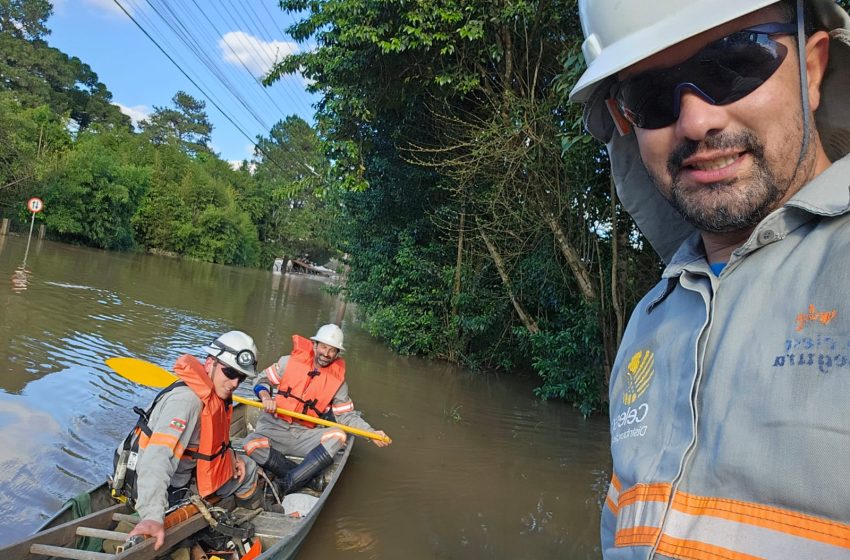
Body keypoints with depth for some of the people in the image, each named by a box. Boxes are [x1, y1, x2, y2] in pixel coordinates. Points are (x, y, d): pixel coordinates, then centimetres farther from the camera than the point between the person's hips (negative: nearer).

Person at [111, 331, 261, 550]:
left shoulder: (216, 396, -3)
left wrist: (230, 456, 0)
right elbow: (158, 457, -46)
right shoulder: (186, 398, -34)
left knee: (246, 469, 19)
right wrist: (152, 517, -56)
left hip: (184, 471, 9)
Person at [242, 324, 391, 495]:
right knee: (252, 444, -32)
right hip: (275, 428, -1)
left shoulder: (338, 380, 3)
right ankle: (306, 478, -20)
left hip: (304, 436, 2)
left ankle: (284, 486, -28)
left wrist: (371, 433, -5)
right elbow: (262, 380, 6)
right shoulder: (290, 361, -3)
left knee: (337, 436, -27)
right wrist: (266, 397, -16)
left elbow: (346, 415, 6)